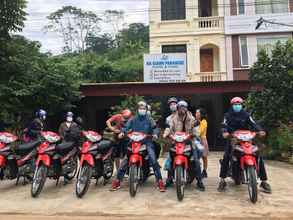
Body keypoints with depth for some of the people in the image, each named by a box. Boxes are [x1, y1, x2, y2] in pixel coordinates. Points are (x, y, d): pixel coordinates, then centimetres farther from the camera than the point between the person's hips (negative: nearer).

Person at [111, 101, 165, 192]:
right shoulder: (133, 119, 10)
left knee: (153, 160, -18)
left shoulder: (149, 119, 9)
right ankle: (117, 180, 5)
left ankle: (160, 181, -7)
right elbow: (126, 127, 2)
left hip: (147, 142, -1)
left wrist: (155, 134, -21)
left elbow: (154, 128, 1)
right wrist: (122, 132, -18)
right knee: (125, 160, -8)